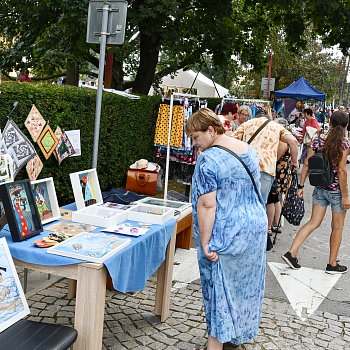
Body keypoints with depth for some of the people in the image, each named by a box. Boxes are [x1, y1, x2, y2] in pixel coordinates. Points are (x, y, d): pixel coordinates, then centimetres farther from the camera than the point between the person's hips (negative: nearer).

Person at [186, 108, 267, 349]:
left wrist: (204, 243, -18)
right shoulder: (248, 149, 5)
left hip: (226, 234, -7)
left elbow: (207, 205, -22)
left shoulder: (208, 159, -19)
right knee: (245, 283, 19)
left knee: (220, 286, 6)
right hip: (256, 227, 7)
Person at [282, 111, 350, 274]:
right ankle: (332, 264, 22)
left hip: (319, 189, 4)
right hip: (337, 190, -4)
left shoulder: (317, 140, -2)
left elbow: (307, 164, -1)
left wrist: (301, 185, 7)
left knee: (314, 222, 12)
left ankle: (292, 253, 1)